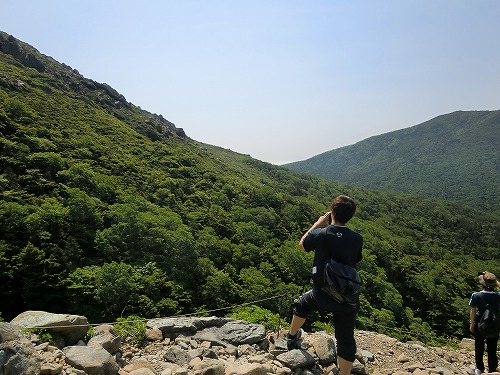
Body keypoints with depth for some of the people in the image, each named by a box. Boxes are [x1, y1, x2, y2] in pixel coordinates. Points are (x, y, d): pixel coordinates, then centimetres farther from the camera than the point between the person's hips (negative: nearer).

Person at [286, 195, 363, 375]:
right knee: (346, 340, 15)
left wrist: (317, 224, 11)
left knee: (302, 304, 30)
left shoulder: (321, 234, -17)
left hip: (322, 296, -1)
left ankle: (292, 337, 50)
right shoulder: (357, 239, -8)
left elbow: (302, 243, 4)